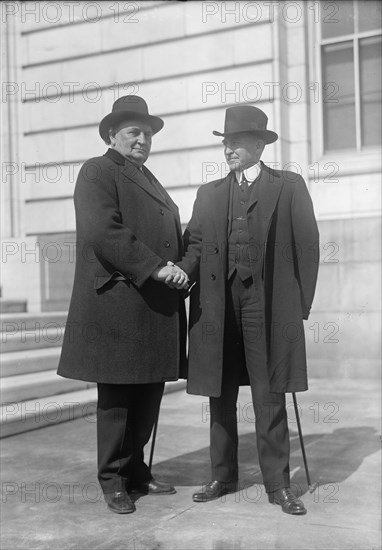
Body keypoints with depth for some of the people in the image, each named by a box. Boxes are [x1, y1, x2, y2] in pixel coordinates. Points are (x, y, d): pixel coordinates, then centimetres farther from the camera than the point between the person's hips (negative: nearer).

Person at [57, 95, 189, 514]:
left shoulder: (149, 180, 25)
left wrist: (177, 270, 9)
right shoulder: (98, 172, -2)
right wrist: (156, 268, -18)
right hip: (117, 304, -8)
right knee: (116, 397, 1)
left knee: (149, 394, 11)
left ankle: (136, 471, 24)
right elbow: (104, 232, -16)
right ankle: (113, 480, 14)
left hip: (157, 307, 8)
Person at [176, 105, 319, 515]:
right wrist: (182, 270, -11)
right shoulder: (210, 193, 17)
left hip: (268, 306, -3)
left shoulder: (289, 187, 6)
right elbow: (195, 242, 9)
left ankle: (278, 485, 10)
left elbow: (307, 245, 3)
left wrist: (301, 304, -2)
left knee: (269, 397, 0)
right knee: (220, 396, 9)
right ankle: (222, 477, 21)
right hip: (218, 305, 4)